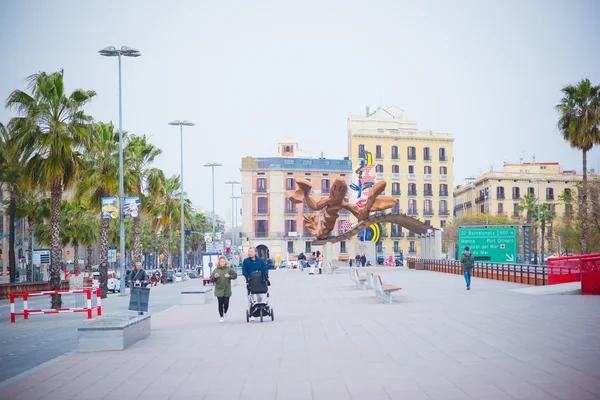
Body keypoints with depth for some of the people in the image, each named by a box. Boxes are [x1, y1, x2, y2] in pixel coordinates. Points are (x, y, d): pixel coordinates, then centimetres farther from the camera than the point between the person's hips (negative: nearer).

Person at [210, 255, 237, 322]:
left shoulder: (229, 269, 3)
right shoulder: (216, 270, 3)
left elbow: (235, 275, 6)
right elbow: (211, 279, 3)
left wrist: (229, 276, -11)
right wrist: (214, 277, -17)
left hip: (227, 290, 0)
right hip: (219, 290, 0)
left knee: (226, 303, 0)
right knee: (220, 304, -1)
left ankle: (225, 313, 29)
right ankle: (221, 317, 12)